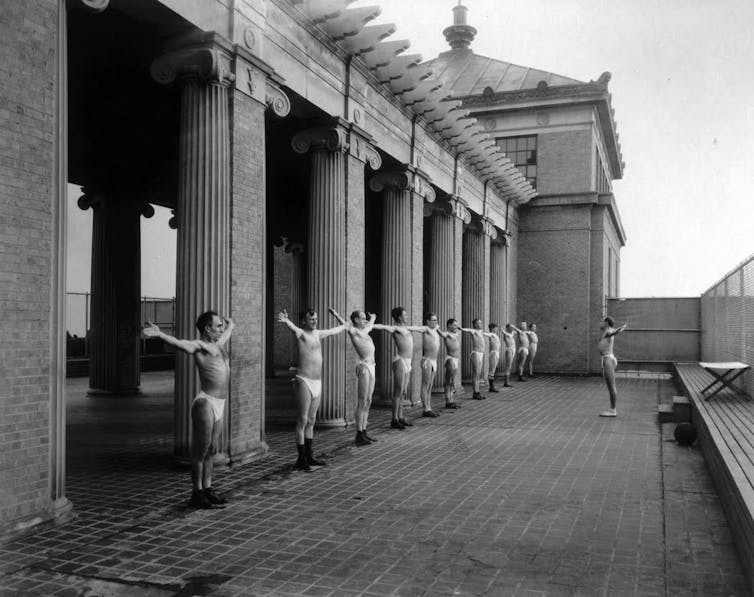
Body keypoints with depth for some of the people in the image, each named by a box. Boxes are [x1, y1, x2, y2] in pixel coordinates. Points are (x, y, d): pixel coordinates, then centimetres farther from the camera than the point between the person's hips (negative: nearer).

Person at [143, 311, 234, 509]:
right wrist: (159, 334, -44)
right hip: (205, 403, -8)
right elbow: (178, 343, -27)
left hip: (219, 404, 8)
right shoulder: (199, 346, -7)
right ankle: (197, 493, 2)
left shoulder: (218, 344, 17)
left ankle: (207, 489, 21)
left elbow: (230, 326, 37)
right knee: (201, 450, -3)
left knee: (212, 450, 13)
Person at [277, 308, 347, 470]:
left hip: (317, 383, 8)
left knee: (311, 421, 13)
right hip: (304, 381, -8)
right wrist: (286, 321, -55)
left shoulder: (318, 334, 14)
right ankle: (301, 459, 1)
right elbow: (293, 328, -32)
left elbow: (334, 331, 34)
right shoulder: (301, 333, -9)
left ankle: (309, 456, 21)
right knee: (302, 421, -3)